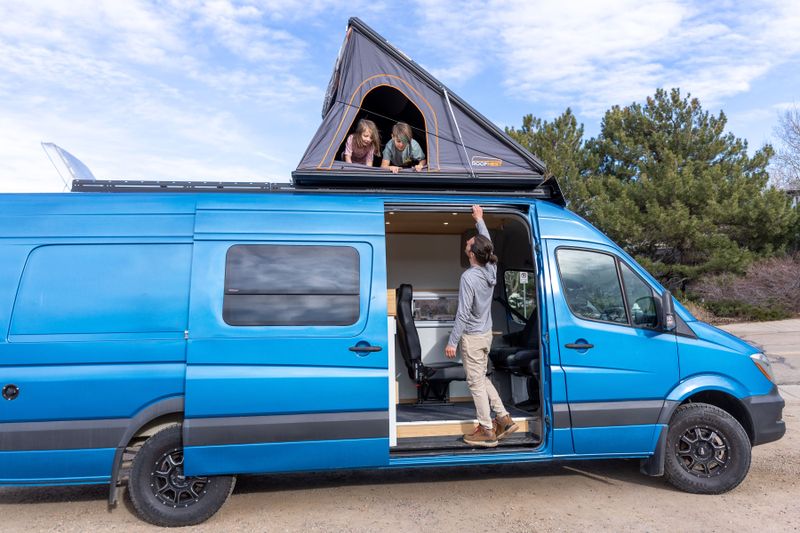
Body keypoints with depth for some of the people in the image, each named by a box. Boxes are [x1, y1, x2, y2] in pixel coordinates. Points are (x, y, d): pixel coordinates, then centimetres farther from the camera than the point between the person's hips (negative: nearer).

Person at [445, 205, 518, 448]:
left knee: (476, 383, 2)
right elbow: (488, 242, 18)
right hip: (486, 333, 8)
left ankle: (487, 432, 11)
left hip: (472, 337, -8)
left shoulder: (469, 277, -23)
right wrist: (480, 219, 27)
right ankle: (504, 418, 23)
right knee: (482, 379, 21)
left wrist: (452, 342, -16)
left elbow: (463, 314, -22)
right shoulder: (491, 269, -2)